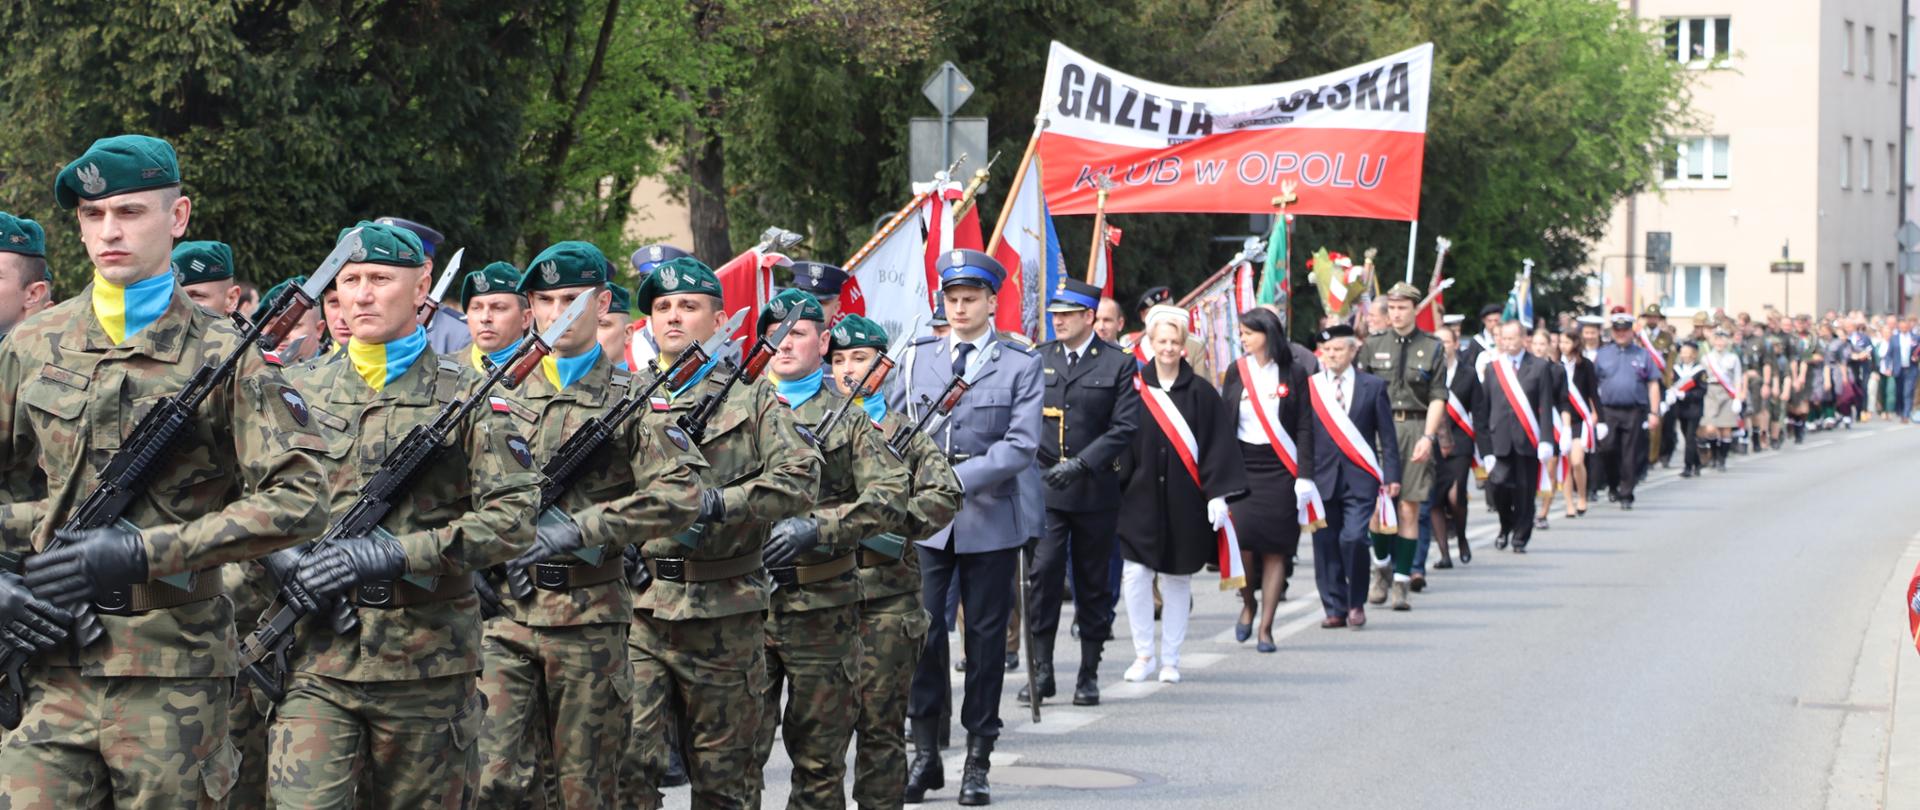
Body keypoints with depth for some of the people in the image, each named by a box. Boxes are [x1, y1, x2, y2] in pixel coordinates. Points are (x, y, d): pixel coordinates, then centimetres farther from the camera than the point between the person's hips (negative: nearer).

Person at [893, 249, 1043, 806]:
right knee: (920, 627, -6)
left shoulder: (1020, 365, 0)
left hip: (990, 515, -2)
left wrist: (960, 477, -19)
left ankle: (978, 760, 11)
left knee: (986, 635, 4)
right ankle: (924, 752, 5)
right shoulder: (918, 357, 9)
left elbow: (1022, 443, -9)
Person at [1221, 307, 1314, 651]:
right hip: (1243, 466, 1)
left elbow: (1304, 428, 1)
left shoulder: (1294, 373, 2)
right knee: (1242, 539, -13)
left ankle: (1266, 627, 3)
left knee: (1276, 548, -3)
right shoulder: (1237, 372, 7)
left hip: (1281, 468, -1)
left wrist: (1304, 475, -7)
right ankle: (1248, 603, 14)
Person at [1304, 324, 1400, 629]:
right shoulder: (1308, 387, 7)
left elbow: (1387, 436, 7)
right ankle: (1335, 608, 11)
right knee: (1325, 545, 1)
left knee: (1353, 538, -15)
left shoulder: (1373, 386, 6)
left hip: (1360, 478, -2)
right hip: (1322, 476, 2)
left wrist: (1391, 476, 0)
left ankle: (1356, 604, 3)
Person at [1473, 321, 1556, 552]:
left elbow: (1546, 407, 0)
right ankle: (1506, 527, 12)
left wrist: (1546, 441, -9)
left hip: (1527, 441, -1)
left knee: (1524, 491, 2)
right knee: (1498, 484, -13)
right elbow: (1481, 409, 7)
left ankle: (1520, 538, 16)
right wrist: (1484, 445, 0)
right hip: (1499, 440, 1)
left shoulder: (1539, 367, 4)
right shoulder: (1491, 368, 9)